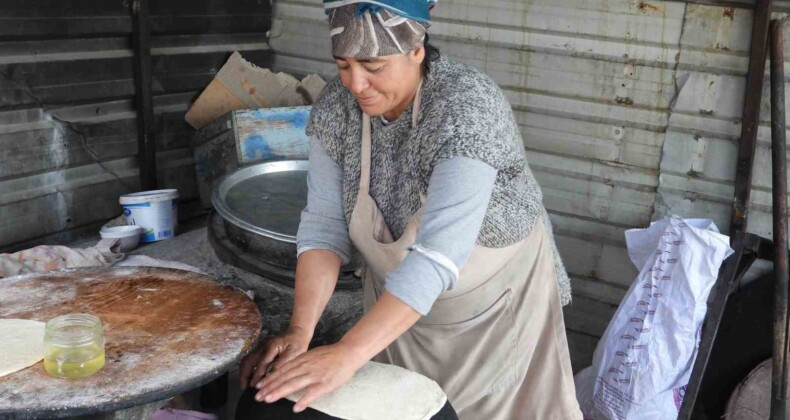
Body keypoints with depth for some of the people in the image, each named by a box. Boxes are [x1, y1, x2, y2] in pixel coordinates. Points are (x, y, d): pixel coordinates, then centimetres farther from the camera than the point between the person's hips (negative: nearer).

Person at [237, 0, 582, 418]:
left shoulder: (469, 109, -31)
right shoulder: (336, 106, -14)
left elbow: (437, 255, -39)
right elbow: (324, 225, -13)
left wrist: (346, 355, -45)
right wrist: (300, 330, -25)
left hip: (497, 301, -4)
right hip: (400, 300, 5)